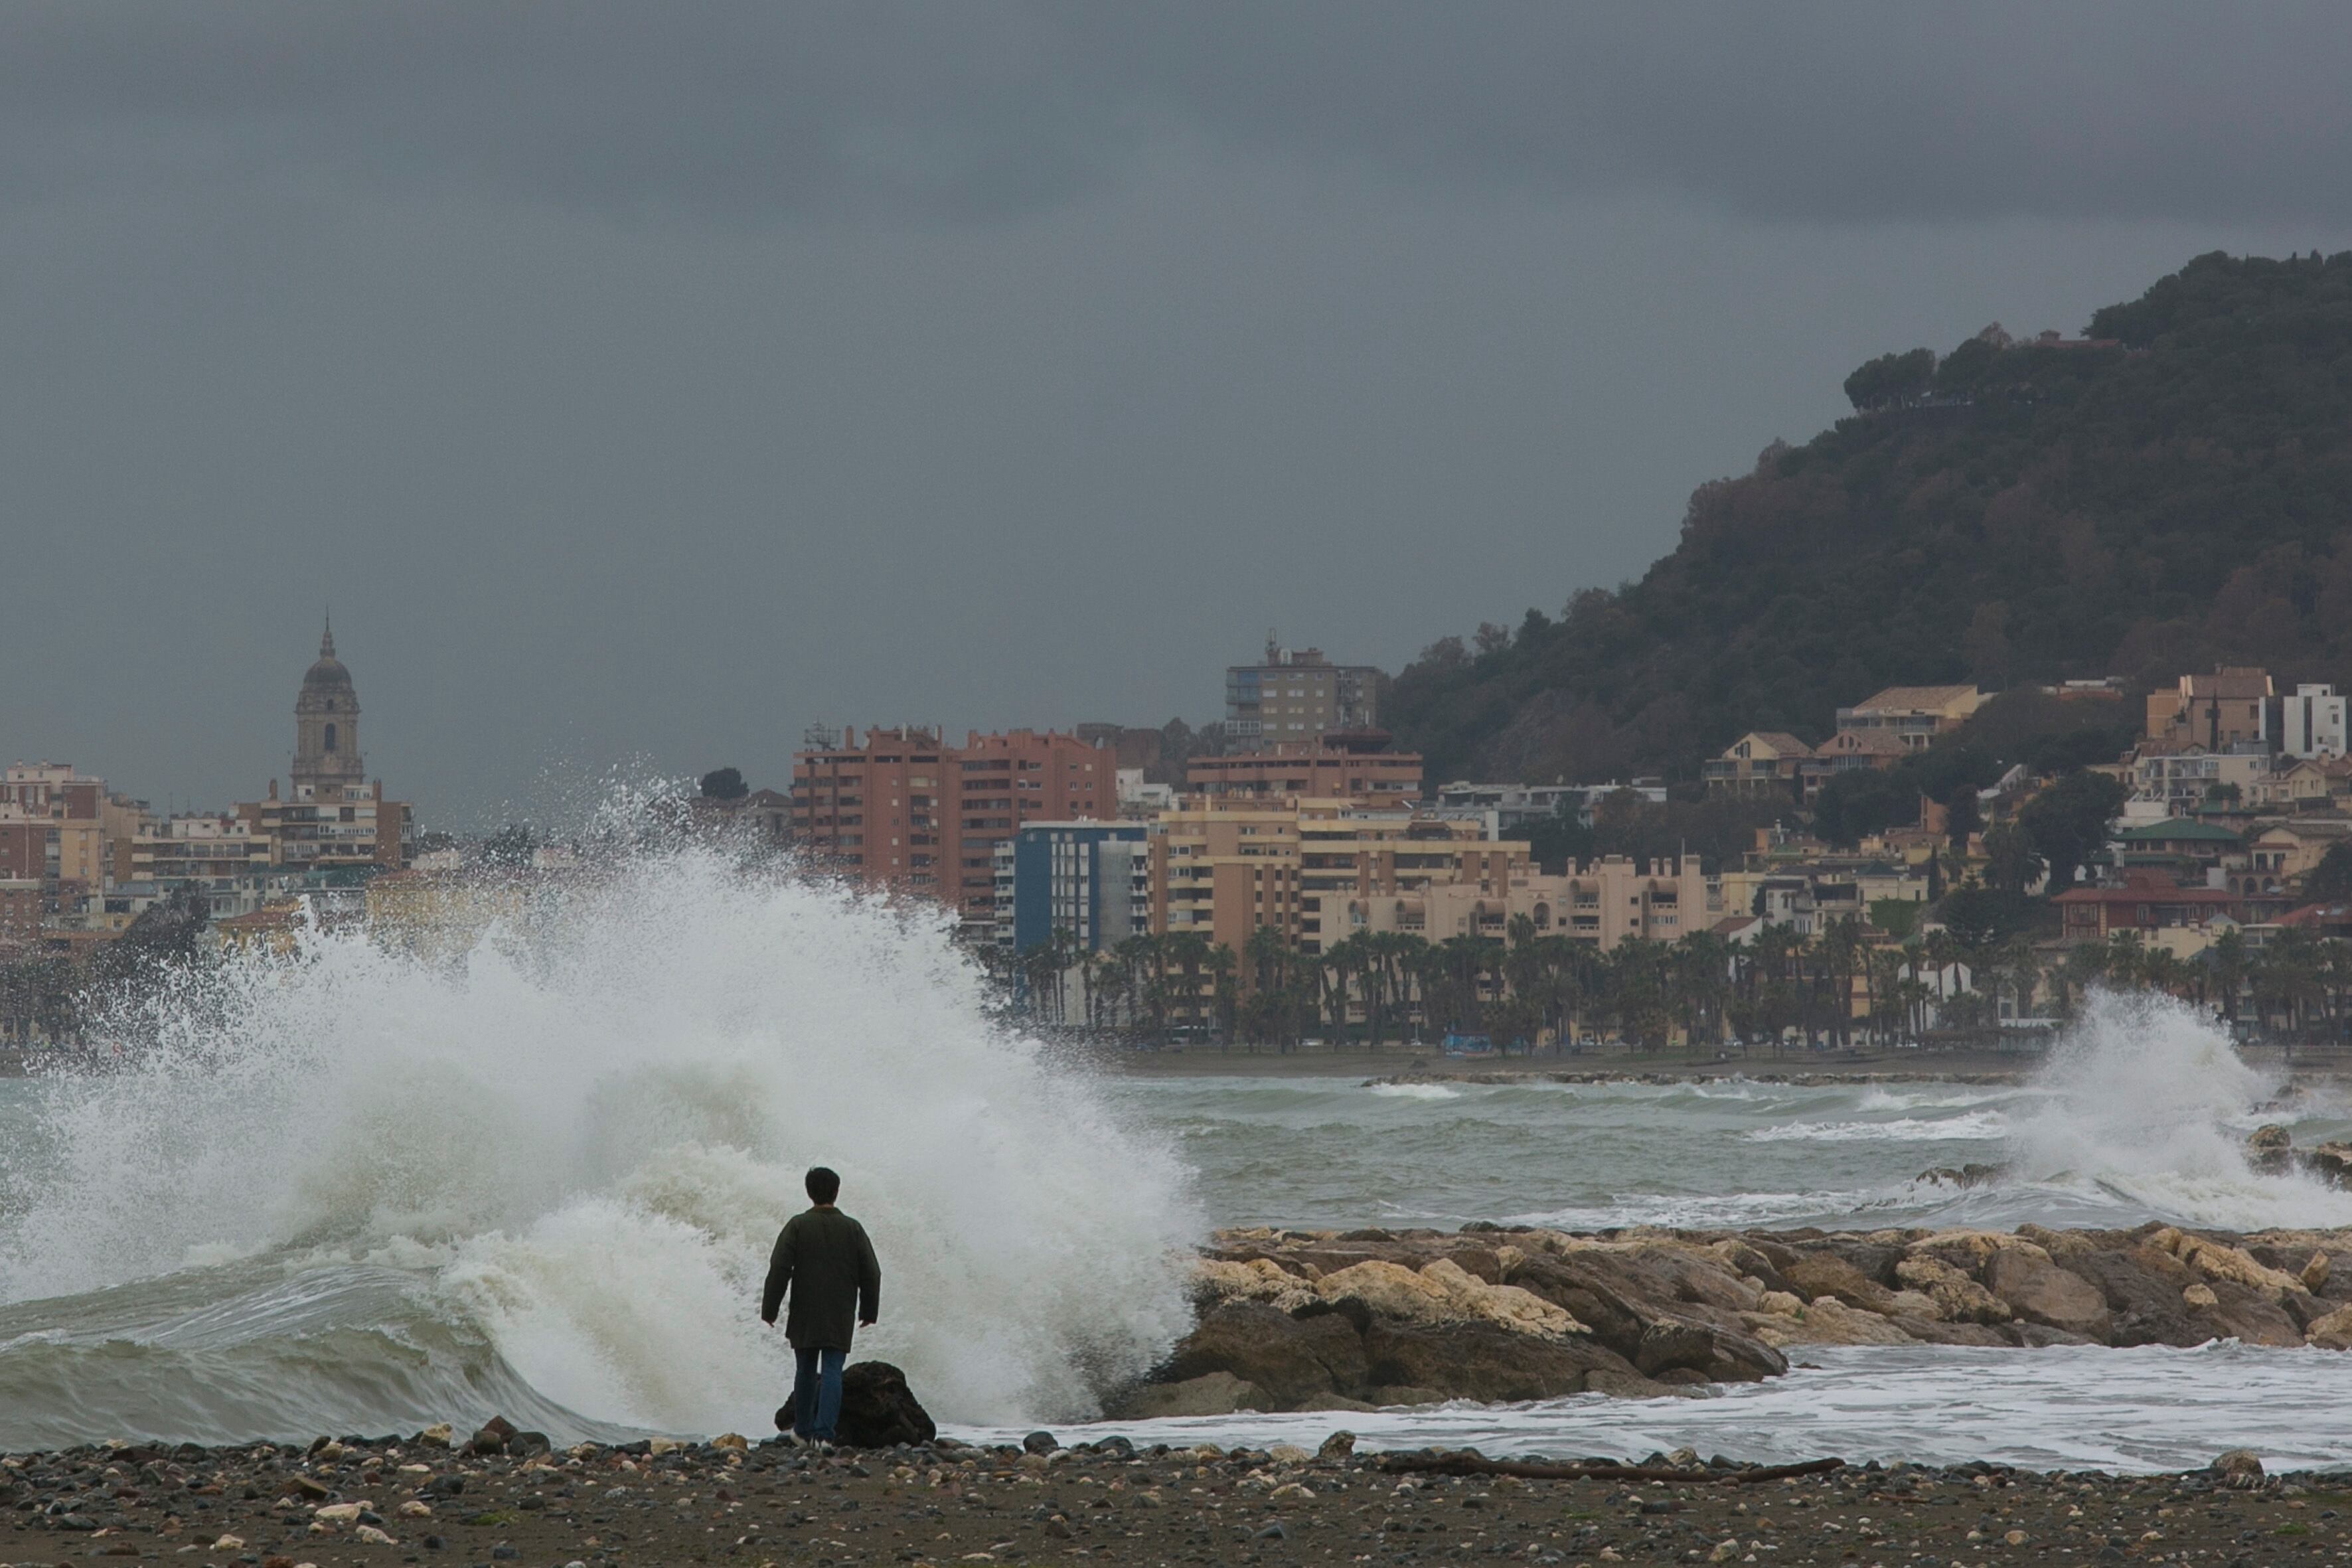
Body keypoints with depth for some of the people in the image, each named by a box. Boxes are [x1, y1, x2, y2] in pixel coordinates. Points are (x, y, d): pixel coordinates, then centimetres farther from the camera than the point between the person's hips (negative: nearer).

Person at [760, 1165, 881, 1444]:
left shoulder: (798, 1225, -4)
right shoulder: (853, 1229, 2)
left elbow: (779, 1269, -9)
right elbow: (871, 1273, 4)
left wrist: (769, 1309, -3)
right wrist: (869, 1311, 17)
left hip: (804, 1316, 0)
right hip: (840, 1317, 0)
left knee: (806, 1371, 15)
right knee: (832, 1371, -4)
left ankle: (803, 1430, 26)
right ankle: (824, 1432, -18)